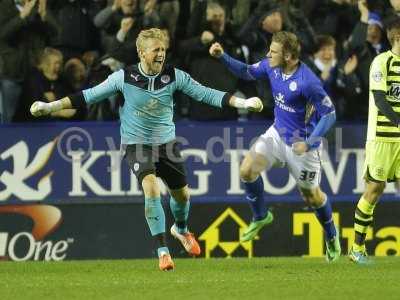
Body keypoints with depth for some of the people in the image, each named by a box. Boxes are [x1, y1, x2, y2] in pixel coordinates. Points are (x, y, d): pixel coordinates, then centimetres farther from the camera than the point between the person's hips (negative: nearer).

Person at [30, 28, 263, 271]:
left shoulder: (174, 76, -10)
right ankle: (162, 251, -18)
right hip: (137, 143, -3)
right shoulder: (124, 78, -13)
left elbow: (205, 94, -8)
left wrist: (242, 102, -17)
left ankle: (181, 229, 47)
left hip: (166, 141, 3)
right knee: (152, 189, -25)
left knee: (182, 194, 11)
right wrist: (50, 106, -7)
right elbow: (89, 96, -5)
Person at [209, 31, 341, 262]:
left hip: (303, 143, -6)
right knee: (248, 169, -12)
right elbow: (248, 72, 10)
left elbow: (330, 114, -23)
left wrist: (308, 143, -29)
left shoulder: (307, 82, -31)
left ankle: (331, 236, 38)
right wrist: (223, 56, -3)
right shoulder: (272, 66, -10)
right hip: (278, 134, 6)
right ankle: (260, 217, 13)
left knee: (312, 196, 10)